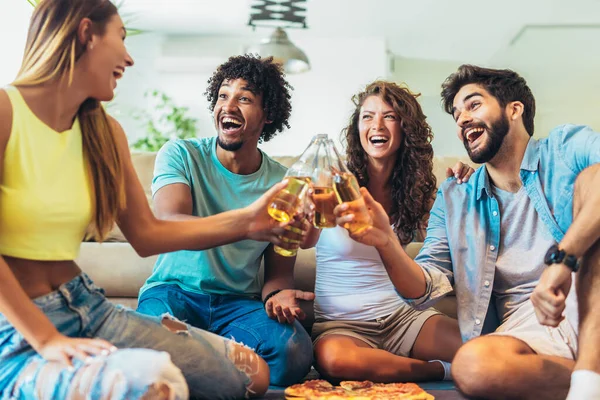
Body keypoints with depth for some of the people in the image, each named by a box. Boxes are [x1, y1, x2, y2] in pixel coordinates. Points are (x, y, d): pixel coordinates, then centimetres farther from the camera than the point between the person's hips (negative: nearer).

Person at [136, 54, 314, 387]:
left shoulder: (281, 182, 4)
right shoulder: (180, 155, -4)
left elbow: (279, 270, 5)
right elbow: (169, 224, -24)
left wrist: (277, 294, -23)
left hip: (237, 301, 3)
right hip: (173, 289, -2)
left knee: (294, 352, -29)